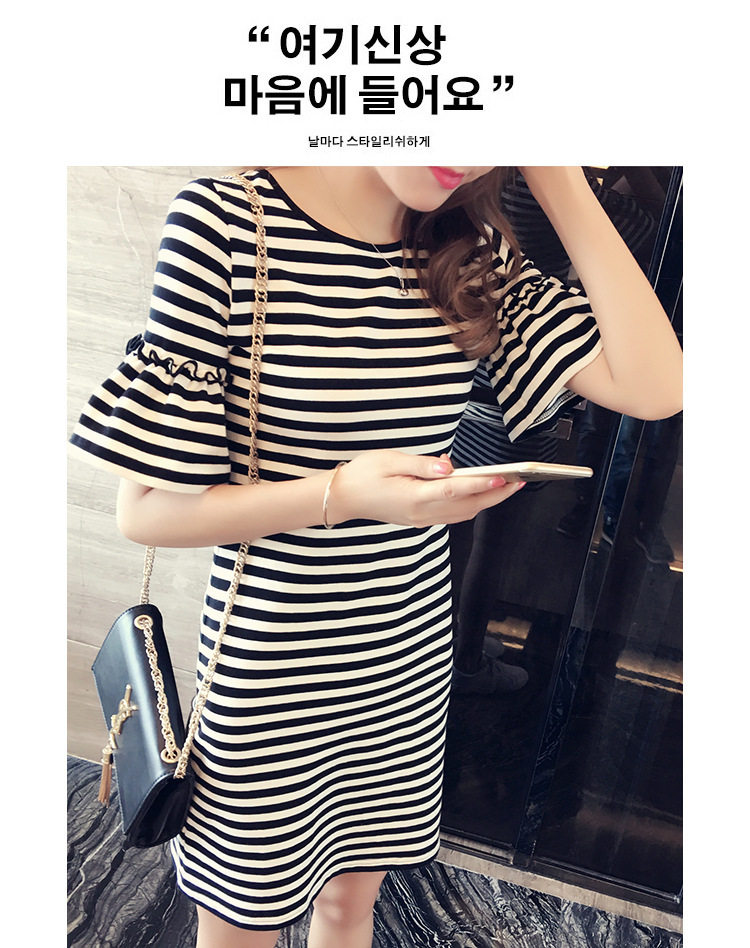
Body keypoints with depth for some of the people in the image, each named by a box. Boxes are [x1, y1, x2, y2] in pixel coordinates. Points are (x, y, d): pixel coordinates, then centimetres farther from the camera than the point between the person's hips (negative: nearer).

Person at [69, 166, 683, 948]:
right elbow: (147, 510, -14)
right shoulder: (224, 220, -17)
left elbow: (653, 385, -10)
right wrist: (345, 493, -27)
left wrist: (559, 179, -11)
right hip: (269, 678, -4)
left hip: (408, 661, 5)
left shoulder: (473, 252, -1)